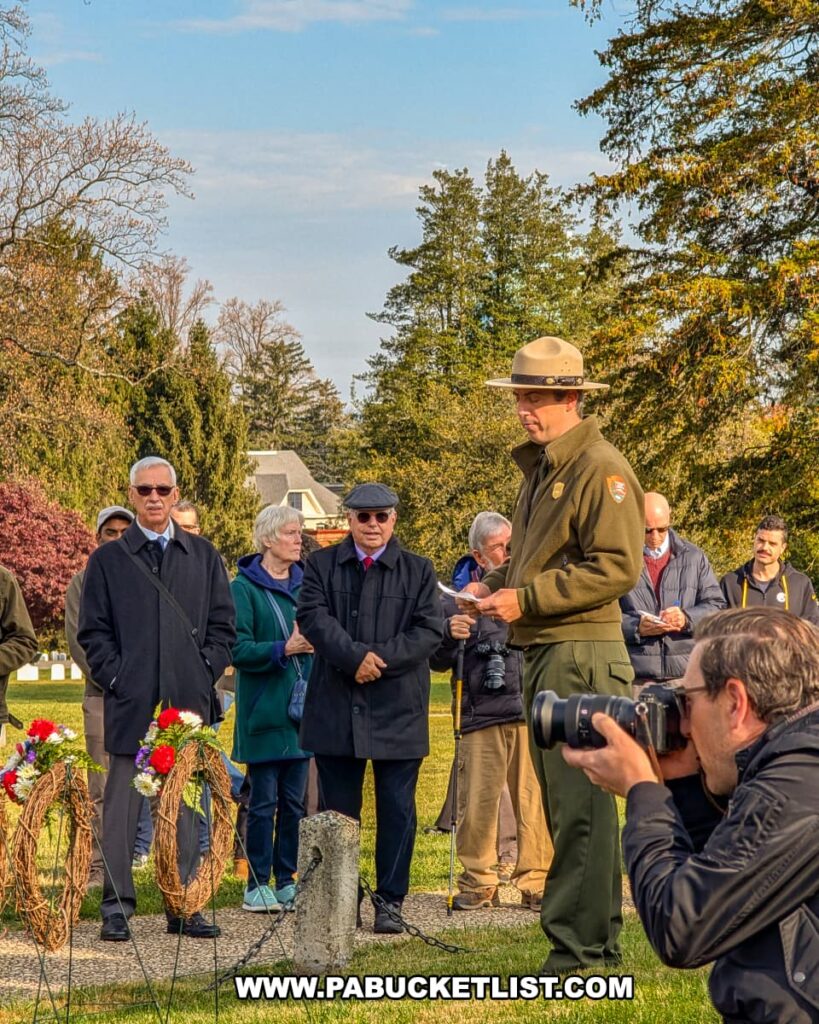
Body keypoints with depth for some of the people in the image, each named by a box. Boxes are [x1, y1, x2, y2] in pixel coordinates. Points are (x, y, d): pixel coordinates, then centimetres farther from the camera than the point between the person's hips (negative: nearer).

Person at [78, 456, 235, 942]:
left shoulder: (204, 556, 12)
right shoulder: (108, 560, 7)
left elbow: (223, 626, 11)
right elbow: (93, 632, 5)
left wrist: (205, 674, -1)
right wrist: (117, 678, -6)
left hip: (190, 702, 2)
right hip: (130, 703, -2)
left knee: (186, 806, 6)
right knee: (122, 806, -2)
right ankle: (117, 906, 3)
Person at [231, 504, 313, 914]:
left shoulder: (305, 584, 11)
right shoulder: (244, 588, -6)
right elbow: (239, 650, -12)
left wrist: (313, 642, -5)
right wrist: (284, 649, -24)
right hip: (263, 710, -5)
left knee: (294, 800, 8)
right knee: (263, 799, -2)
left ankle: (286, 880, 16)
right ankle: (257, 884, 4)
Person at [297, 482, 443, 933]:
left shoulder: (418, 571, 8)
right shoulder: (321, 565, 9)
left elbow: (429, 629, -2)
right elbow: (313, 617, -5)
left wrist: (381, 660, -14)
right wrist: (356, 656, -19)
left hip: (398, 711, 0)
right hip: (336, 709, 1)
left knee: (397, 810, 1)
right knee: (337, 811, 5)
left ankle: (389, 903, 9)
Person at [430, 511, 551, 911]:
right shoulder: (459, 596, 8)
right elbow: (437, 661, 8)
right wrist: (449, 633, -11)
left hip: (533, 711, 1)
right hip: (481, 715, -1)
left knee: (535, 799, -4)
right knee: (478, 802, -1)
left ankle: (536, 881, 4)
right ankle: (478, 882, 9)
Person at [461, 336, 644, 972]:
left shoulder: (600, 468, -11)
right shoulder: (541, 467, 19)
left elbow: (618, 567, -19)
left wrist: (526, 598, -18)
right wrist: (495, 585, 9)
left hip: (581, 652, -10)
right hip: (543, 652, 10)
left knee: (579, 803, -9)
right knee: (566, 800, 13)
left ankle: (579, 943, -6)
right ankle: (600, 935, 21)